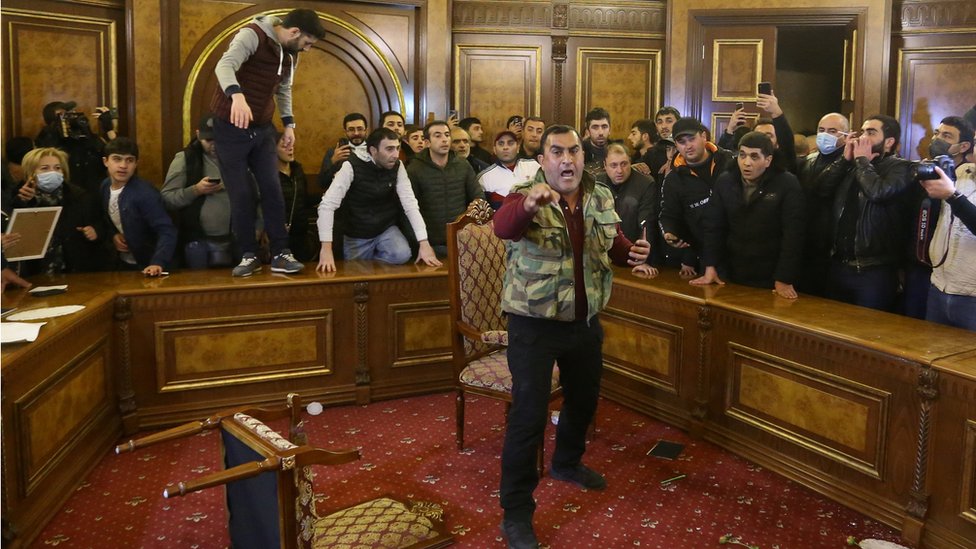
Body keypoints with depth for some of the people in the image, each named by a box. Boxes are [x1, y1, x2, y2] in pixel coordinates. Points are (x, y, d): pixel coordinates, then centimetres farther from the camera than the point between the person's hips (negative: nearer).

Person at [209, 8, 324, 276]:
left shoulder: (291, 53, 6)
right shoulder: (252, 35, -18)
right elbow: (225, 66, -35)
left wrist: (288, 123, 9)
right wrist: (237, 95, -54)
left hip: (263, 128, 6)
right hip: (231, 127, -6)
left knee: (272, 190, 0)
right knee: (241, 194, -2)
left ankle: (280, 254, 5)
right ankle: (249, 255, 9)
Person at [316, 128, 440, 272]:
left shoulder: (397, 167, -10)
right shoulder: (352, 167, -21)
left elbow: (410, 204, -14)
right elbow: (327, 205, -26)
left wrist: (424, 243, -26)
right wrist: (326, 249, -36)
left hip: (386, 229, 2)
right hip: (357, 234, -1)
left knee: (402, 255, -26)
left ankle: (372, 263, 3)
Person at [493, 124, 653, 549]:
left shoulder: (601, 198, 2)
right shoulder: (526, 197, -16)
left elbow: (614, 244, 15)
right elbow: (503, 226, -37)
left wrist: (633, 254, -9)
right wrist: (528, 205, -59)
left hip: (585, 321, 6)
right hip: (534, 324, -6)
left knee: (584, 399, 23)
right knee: (529, 415, -5)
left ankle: (567, 463, 52)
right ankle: (516, 514, 9)